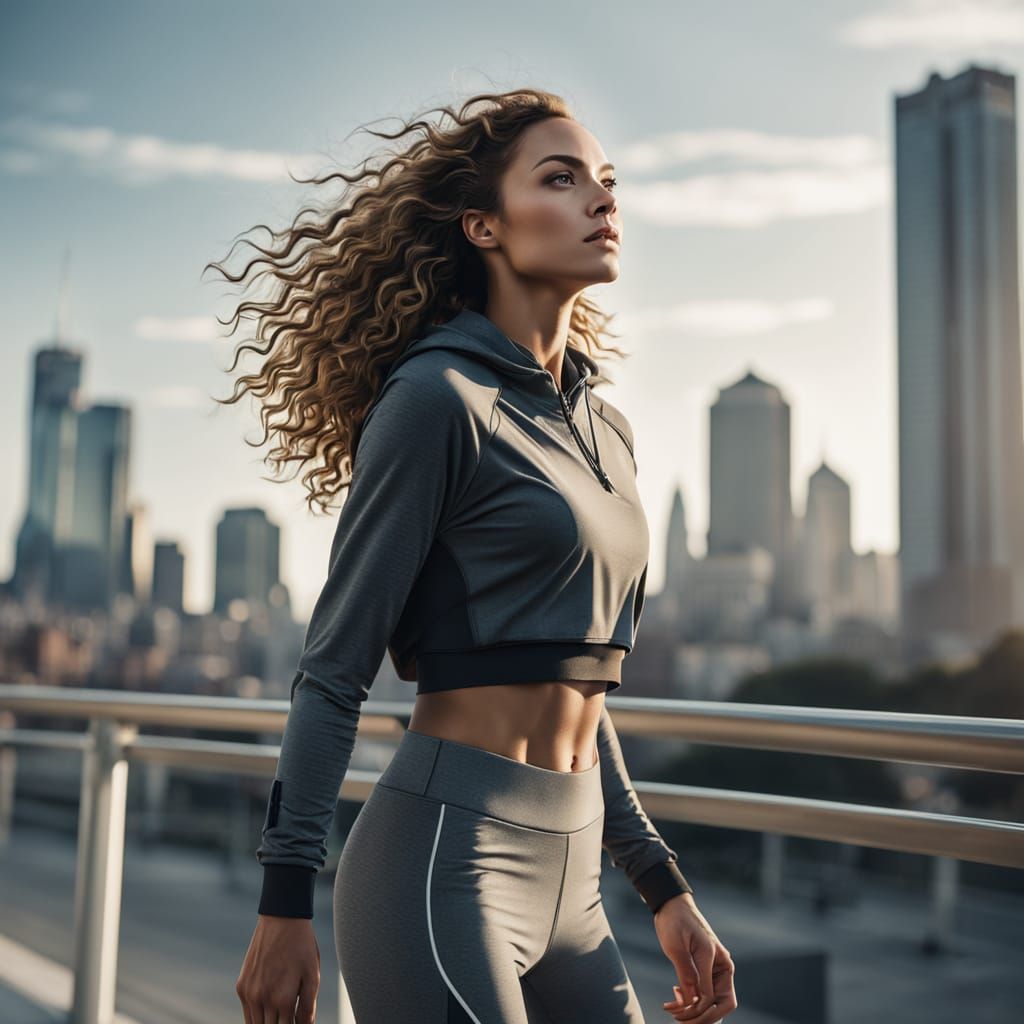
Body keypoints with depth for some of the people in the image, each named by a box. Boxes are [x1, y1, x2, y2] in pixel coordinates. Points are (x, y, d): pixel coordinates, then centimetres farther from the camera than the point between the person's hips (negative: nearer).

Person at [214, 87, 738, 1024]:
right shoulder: (440, 397, -9)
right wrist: (285, 907, -9)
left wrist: (663, 885, 17)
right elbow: (334, 670, -8)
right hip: (445, 858, -7)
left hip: (566, 879, 8)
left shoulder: (605, 430, 14)